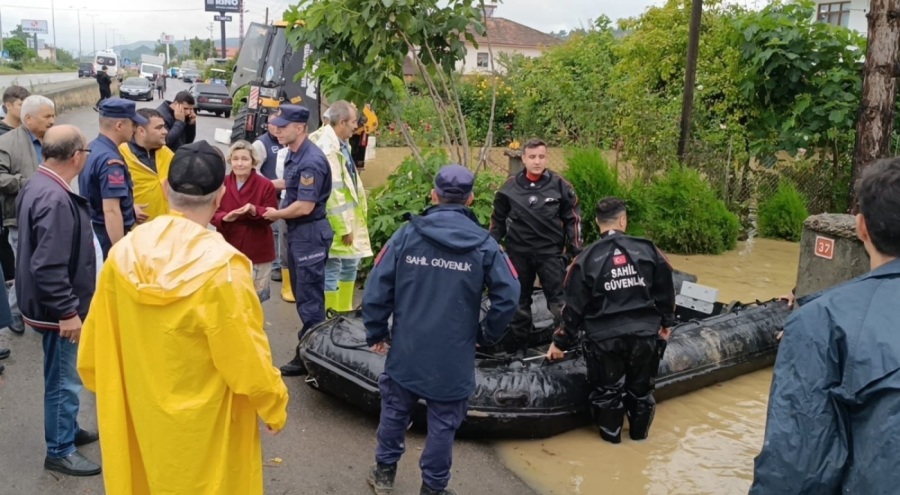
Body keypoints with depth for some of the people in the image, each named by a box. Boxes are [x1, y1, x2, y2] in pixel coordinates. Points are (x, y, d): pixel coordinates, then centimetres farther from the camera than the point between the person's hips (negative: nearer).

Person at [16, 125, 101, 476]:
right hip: (57, 309, -10)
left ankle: (67, 430, 39)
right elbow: (48, 267, -31)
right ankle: (59, 451, 18)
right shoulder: (55, 200, -29)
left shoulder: (38, 185, 5)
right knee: (64, 380, 4)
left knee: (63, 376, 23)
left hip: (54, 303, 10)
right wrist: (67, 311, -24)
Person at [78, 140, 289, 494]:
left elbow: (95, 345, 0)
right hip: (204, 423, -4)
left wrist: (110, 394, 17)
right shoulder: (221, 267, -28)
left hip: (140, 413, 5)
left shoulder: (123, 253, -11)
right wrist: (274, 407, -3)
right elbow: (247, 358, -20)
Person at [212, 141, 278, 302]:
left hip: (258, 251, -2)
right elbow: (212, 213, -1)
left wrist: (254, 210, -28)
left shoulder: (266, 185, -8)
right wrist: (224, 218, -24)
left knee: (255, 297, 12)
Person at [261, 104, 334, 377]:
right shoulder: (294, 154, 8)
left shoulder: (311, 161, -23)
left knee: (309, 298, 1)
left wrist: (277, 214, -9)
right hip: (297, 232, 10)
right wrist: (280, 213, 7)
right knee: (302, 293, 18)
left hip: (310, 233, -10)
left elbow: (304, 206, -24)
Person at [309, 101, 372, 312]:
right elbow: (333, 192, -23)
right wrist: (343, 227, -20)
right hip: (335, 224, -10)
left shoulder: (341, 144, 10)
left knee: (350, 265, 19)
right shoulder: (327, 148, -21)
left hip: (350, 218, 10)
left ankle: (344, 312, 33)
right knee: (331, 272, 0)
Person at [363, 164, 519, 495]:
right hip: (454, 355, -1)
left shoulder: (407, 234, -6)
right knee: (443, 422, 12)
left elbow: (377, 287, -7)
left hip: (406, 348, 1)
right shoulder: (484, 244, -6)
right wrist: (486, 335, 6)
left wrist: (376, 332, 6)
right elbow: (508, 296, -9)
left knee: (395, 408, 21)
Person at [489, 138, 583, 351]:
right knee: (518, 300, 12)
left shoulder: (559, 185, -3)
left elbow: (572, 218, 5)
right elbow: (498, 220, 11)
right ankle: (518, 344, 24)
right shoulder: (509, 187, 0)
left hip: (551, 252, -2)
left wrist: (576, 249, 2)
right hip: (519, 253, 2)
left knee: (559, 299, -4)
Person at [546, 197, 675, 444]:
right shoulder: (647, 249, -3)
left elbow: (574, 306, -4)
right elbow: (665, 290, 7)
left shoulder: (586, 259, -7)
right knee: (641, 387, 21)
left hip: (604, 338, -2)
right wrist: (666, 322, 24)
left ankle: (611, 434, 31)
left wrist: (561, 342, 6)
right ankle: (639, 431, 37)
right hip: (644, 334, 2)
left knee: (607, 389, 17)